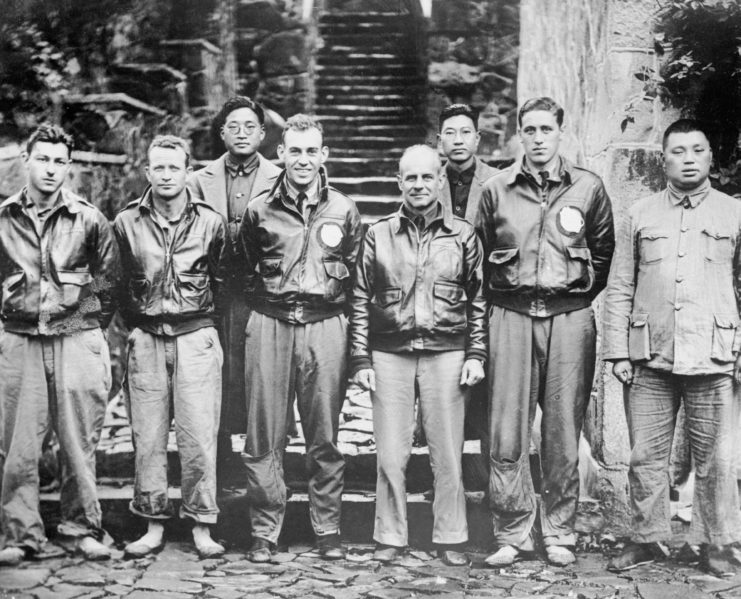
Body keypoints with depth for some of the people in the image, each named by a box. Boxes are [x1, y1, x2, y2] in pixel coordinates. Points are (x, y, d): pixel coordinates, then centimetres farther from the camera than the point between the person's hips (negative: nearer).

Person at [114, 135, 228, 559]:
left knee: (198, 436, -3)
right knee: (148, 437, 4)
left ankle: (202, 527, 7)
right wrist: (134, 326, 12)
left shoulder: (211, 222, 2)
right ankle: (154, 527, 14)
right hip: (145, 338, 2)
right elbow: (119, 283, 13)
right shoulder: (127, 222, 5)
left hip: (196, 336, -1)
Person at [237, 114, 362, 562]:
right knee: (264, 437, 1)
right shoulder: (260, 210, 7)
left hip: (325, 326, 0)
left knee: (325, 437, 5)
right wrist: (269, 299, 11)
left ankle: (328, 529, 17)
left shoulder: (344, 210, 7)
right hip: (269, 326, 0)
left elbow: (355, 272, 13)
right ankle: (265, 531, 12)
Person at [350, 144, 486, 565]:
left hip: (447, 354, 0)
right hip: (390, 353, 1)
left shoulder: (464, 235, 6)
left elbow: (478, 300, 9)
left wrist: (476, 355, 1)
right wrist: (361, 360, 2)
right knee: (391, 454, 3)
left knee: (448, 452, 4)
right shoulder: (379, 235, 7)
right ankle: (391, 538, 15)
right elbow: (361, 300, 8)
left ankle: (451, 539, 15)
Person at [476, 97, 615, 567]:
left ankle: (560, 533, 16)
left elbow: (604, 251, 14)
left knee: (563, 432, 4)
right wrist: (502, 293, 11)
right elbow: (483, 254, 15)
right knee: (507, 431, -1)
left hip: (569, 316, 0)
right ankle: (513, 532, 9)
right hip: (511, 315, 1)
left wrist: (579, 290, 11)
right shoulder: (497, 190, 6)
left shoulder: (588, 187, 5)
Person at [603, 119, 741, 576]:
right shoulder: (640, 216, 9)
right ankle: (647, 539, 20)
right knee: (646, 456, 6)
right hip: (650, 361, 1)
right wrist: (618, 352, 3)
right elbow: (619, 290, 9)